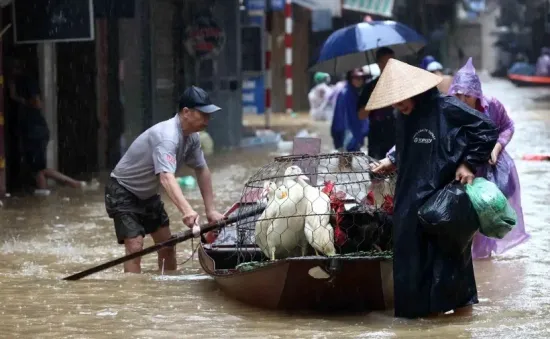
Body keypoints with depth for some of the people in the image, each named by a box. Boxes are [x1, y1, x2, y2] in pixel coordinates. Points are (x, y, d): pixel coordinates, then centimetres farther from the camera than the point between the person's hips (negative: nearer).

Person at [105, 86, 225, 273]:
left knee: (167, 245, 10)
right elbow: (166, 177, -48)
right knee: (135, 247, -19)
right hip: (123, 192, -9)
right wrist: (187, 210, -61)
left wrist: (210, 210, -3)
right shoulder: (167, 136, -35)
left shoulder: (191, 137, -6)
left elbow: (202, 171, 4)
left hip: (148, 193, 9)